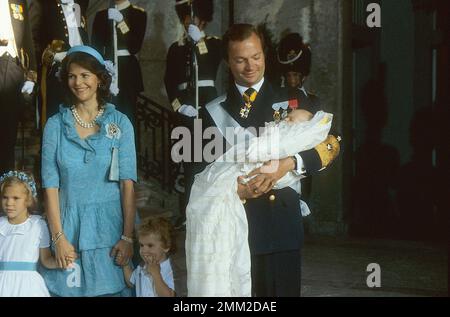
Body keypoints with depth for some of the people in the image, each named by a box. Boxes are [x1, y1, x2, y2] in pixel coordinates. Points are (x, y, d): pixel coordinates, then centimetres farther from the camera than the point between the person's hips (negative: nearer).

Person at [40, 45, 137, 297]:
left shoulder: (120, 123, 1)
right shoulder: (55, 125, 2)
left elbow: (128, 183, -4)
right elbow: (51, 184, -1)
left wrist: (127, 237, -11)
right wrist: (59, 237, -8)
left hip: (109, 226, 0)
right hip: (69, 226, 1)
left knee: (111, 289, 3)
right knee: (70, 290, 5)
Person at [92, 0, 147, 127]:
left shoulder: (139, 13, 5)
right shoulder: (101, 15, 12)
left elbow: (135, 46, -6)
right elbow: (96, 47, 6)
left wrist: (121, 21, -14)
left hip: (128, 70, -2)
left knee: (127, 115, -5)